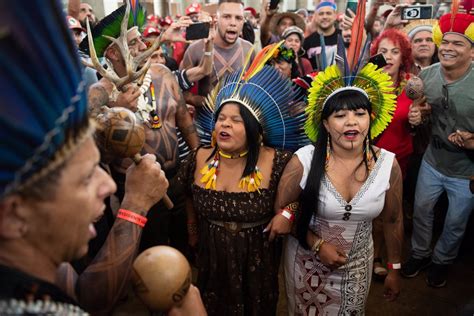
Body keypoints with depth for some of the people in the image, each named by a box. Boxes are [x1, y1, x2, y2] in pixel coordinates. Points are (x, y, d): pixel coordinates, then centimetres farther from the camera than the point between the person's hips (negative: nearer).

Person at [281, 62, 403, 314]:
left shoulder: (388, 164, -14)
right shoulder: (304, 161, -22)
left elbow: (393, 220, 0)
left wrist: (394, 270, 7)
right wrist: (318, 245, -17)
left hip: (357, 266, 2)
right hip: (307, 262, -1)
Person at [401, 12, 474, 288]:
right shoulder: (426, 74, -10)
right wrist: (415, 118, -12)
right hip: (432, 163, 3)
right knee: (421, 210, 20)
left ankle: (442, 260, 47)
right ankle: (420, 253, 47)